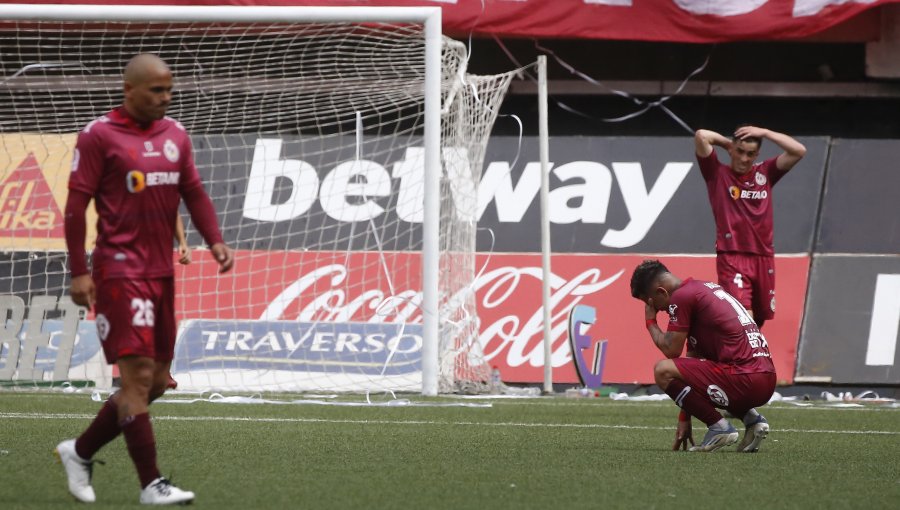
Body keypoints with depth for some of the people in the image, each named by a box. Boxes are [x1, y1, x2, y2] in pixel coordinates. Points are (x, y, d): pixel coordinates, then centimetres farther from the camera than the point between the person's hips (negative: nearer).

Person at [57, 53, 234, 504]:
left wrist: (215, 241, -1)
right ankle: (151, 485, -11)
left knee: (156, 382, 9)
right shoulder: (98, 136, -7)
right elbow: (76, 205, -7)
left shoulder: (174, 135, 13)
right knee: (138, 373, -12)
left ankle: (80, 451, 25)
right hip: (120, 272, -7)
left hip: (161, 272, 7)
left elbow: (194, 194, 16)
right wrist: (79, 272, -12)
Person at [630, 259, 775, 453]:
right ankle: (751, 418, 14)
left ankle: (719, 427, -5)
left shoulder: (681, 297, -5)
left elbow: (671, 349, -5)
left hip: (746, 381, -9)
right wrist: (684, 419, 29)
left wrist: (650, 322, 16)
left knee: (663, 371, -8)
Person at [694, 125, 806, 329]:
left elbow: (799, 151, 6)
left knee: (758, 321, 10)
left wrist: (764, 133, 4)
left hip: (763, 257, 5)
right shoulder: (718, 173, 2)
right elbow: (701, 136, -10)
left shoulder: (764, 173, 13)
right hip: (732, 258, -5)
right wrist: (726, 142, 8)